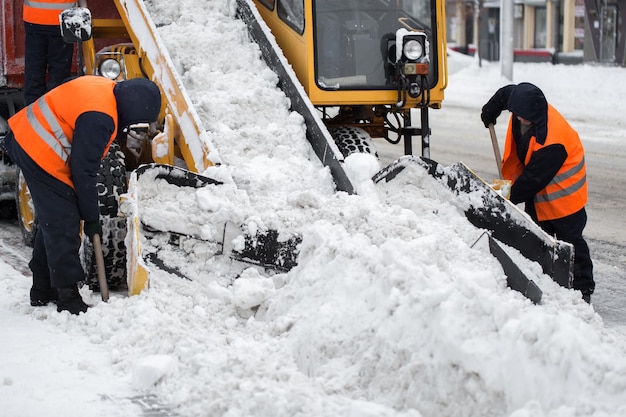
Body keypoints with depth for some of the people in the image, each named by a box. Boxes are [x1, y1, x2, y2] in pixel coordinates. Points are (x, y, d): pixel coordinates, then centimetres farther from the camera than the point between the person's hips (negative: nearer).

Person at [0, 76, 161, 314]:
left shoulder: (105, 89, 4)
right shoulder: (98, 118, -27)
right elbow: (84, 171, -21)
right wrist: (91, 218, -12)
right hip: (42, 156, -11)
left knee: (53, 222, 19)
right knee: (64, 228, -8)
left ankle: (43, 293, 28)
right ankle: (68, 299, -5)